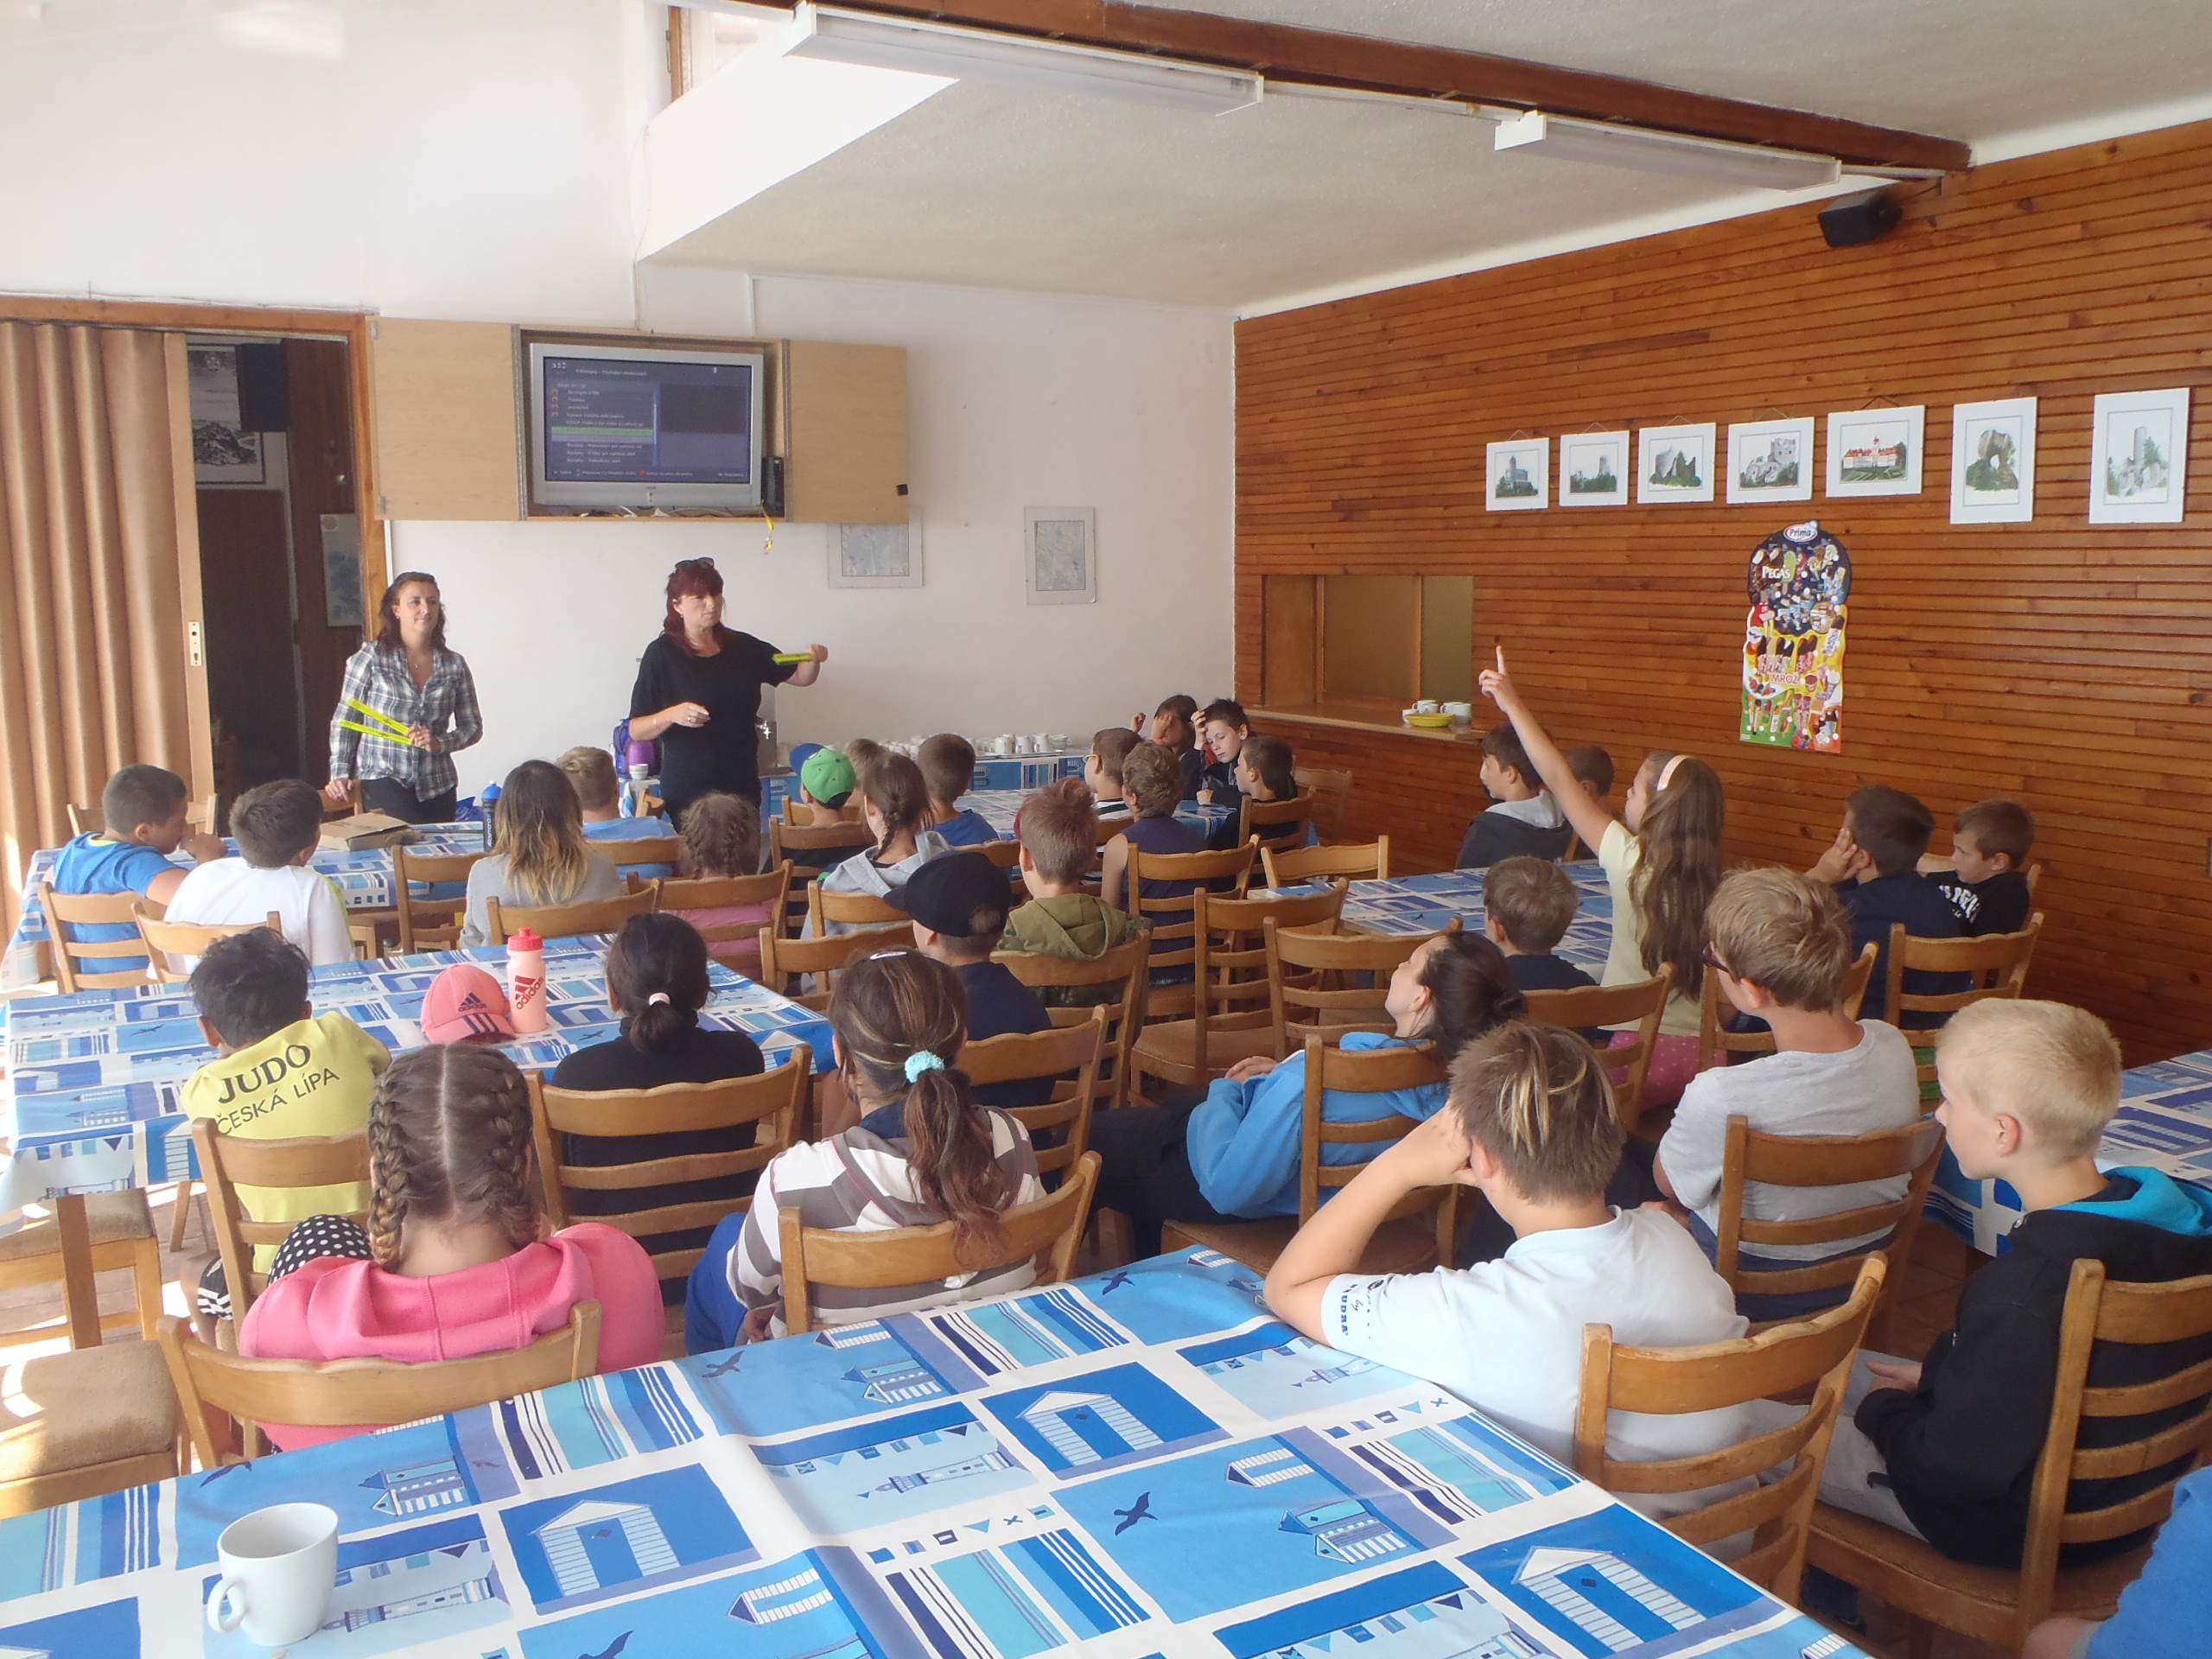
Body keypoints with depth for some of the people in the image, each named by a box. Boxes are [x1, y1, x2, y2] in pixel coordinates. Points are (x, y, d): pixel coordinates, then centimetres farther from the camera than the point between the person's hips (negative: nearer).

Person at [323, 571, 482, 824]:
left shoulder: (454, 665, 6)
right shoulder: (371, 657, -1)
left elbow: (472, 726, 11)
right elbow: (344, 720, 3)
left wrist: (439, 743, -8)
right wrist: (340, 774, -3)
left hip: (437, 786, 4)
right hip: (384, 780, -4)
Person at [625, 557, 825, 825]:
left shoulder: (744, 648, 9)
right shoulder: (662, 654, -4)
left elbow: (801, 677, 14)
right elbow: (636, 730, -6)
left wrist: (813, 660, -7)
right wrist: (672, 715, -24)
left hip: (742, 787, 4)